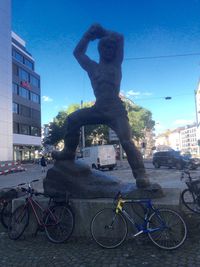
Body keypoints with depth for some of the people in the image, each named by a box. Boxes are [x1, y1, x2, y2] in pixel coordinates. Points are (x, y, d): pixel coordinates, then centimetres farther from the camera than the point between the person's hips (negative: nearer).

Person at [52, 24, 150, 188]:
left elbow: (120, 38, 15)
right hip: (99, 109, 4)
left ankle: (141, 174, -18)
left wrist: (102, 32, 24)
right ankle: (69, 151, 4)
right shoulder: (92, 67, 23)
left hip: (116, 110, -3)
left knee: (126, 141, -20)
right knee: (73, 119, -8)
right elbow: (78, 53, 26)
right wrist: (89, 35, 21)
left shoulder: (116, 64, 16)